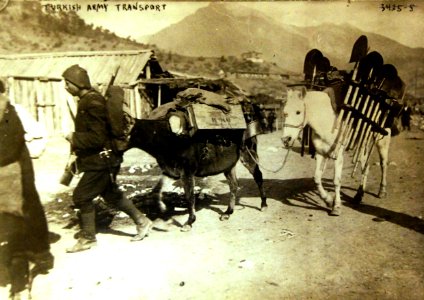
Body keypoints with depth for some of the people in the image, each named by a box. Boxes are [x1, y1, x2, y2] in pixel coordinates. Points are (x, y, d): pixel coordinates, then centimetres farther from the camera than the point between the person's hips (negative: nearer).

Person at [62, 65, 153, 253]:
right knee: (111, 194, 18)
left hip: (101, 160, -10)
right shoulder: (86, 100, 10)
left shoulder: (93, 103, -20)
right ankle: (141, 221, 28)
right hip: (98, 160, 10)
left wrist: (74, 138, -15)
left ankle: (88, 238, 13)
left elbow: (97, 137, -24)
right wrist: (77, 148, 14)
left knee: (81, 196, -3)